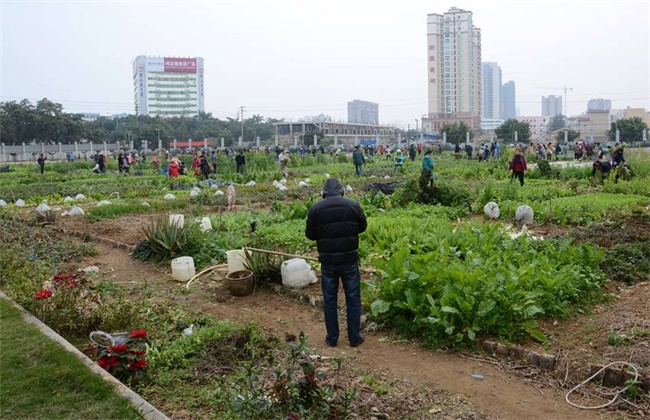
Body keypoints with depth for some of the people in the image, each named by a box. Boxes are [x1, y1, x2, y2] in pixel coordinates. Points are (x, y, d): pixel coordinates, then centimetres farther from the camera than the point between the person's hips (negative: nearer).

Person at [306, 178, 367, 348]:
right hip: (349, 259, 0)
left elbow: (310, 234, 1)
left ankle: (332, 338, 19)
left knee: (329, 299, 12)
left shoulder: (316, 209, -6)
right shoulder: (353, 205, -5)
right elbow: (363, 227, 9)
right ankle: (354, 337, 17)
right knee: (353, 299, 10)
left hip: (328, 260, 0)